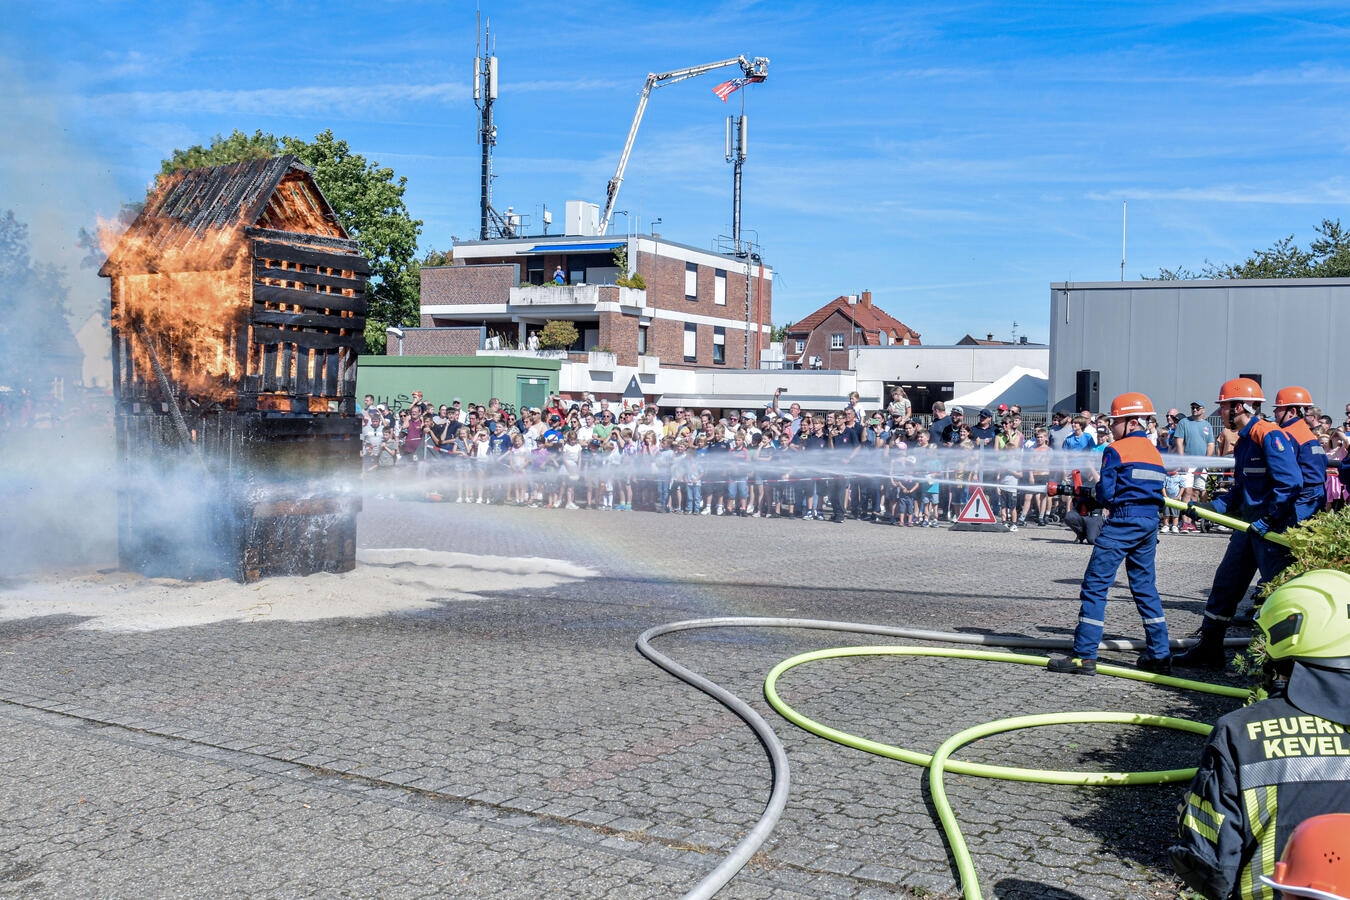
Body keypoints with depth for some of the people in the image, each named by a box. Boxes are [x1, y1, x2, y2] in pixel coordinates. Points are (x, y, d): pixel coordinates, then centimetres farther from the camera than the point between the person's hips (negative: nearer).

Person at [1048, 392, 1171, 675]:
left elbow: (1105, 494, -12)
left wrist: (1089, 492, 9)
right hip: (1150, 523, 8)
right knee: (1145, 587, 15)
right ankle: (1160, 655, 16)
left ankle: (1084, 656, -8)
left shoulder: (1116, 450, -8)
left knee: (1095, 586, -5)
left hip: (1122, 522, -8)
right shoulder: (1155, 452, 16)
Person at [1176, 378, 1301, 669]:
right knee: (1225, 583, 11)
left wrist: (1267, 519, -23)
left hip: (1273, 528, -10)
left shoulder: (1269, 435, -15)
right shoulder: (1243, 441, 14)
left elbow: (1291, 482, -23)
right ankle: (1209, 650, 19)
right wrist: (1209, 507, 5)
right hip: (1250, 526, 10)